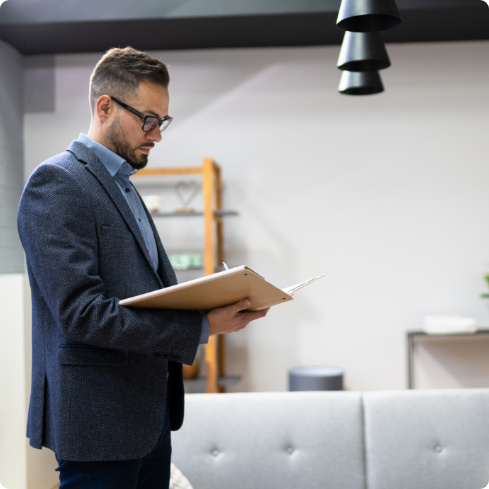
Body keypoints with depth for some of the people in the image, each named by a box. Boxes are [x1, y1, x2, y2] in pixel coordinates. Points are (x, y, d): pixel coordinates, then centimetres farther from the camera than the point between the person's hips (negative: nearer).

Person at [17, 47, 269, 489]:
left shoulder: (123, 187, 17)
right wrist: (203, 326, -23)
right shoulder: (57, 183, -13)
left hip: (150, 412, 9)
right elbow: (80, 313, -22)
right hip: (99, 416, -9)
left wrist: (220, 302, 1)